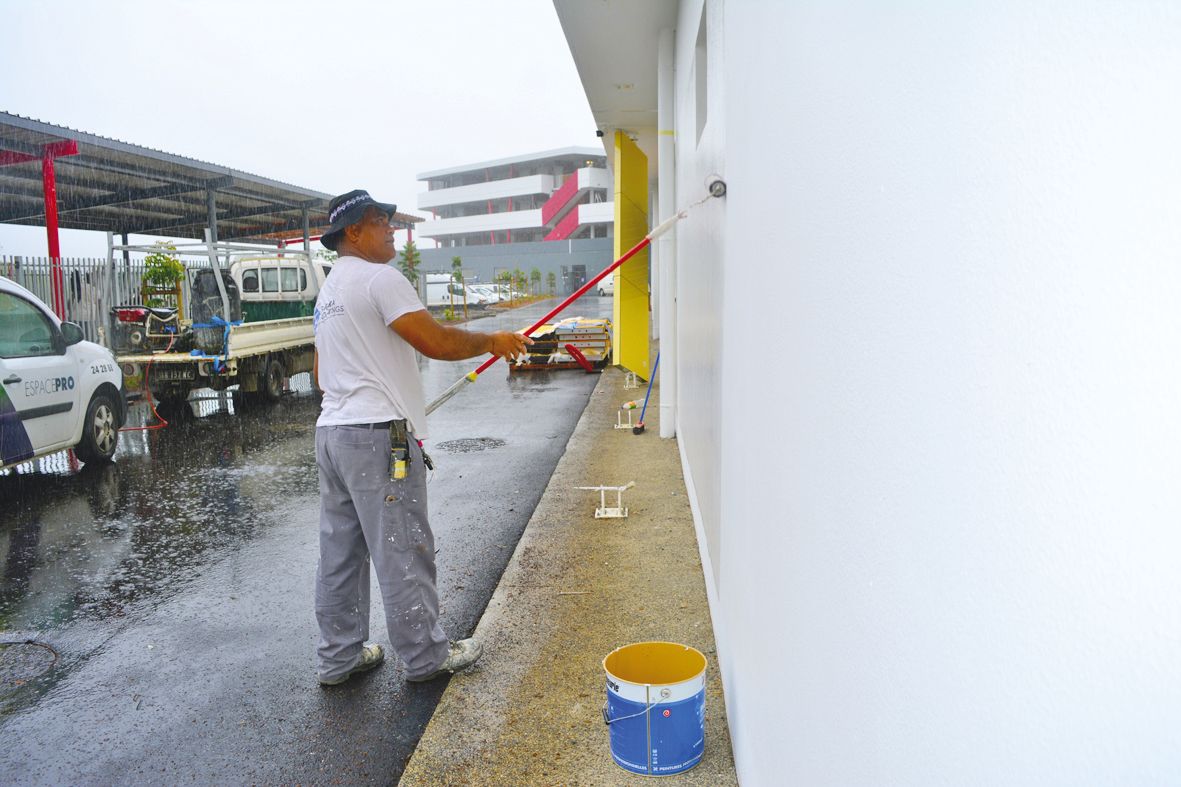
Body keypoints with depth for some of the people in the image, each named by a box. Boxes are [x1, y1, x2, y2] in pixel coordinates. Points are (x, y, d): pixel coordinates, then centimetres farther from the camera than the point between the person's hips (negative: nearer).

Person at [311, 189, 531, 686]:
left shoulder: (328, 291, 20)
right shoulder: (380, 278, -11)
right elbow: (435, 341, -19)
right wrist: (491, 342, -5)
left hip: (332, 432, 10)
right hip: (379, 435, -10)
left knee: (340, 551, 14)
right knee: (402, 551, 0)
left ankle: (339, 657, 24)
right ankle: (426, 657, 12)